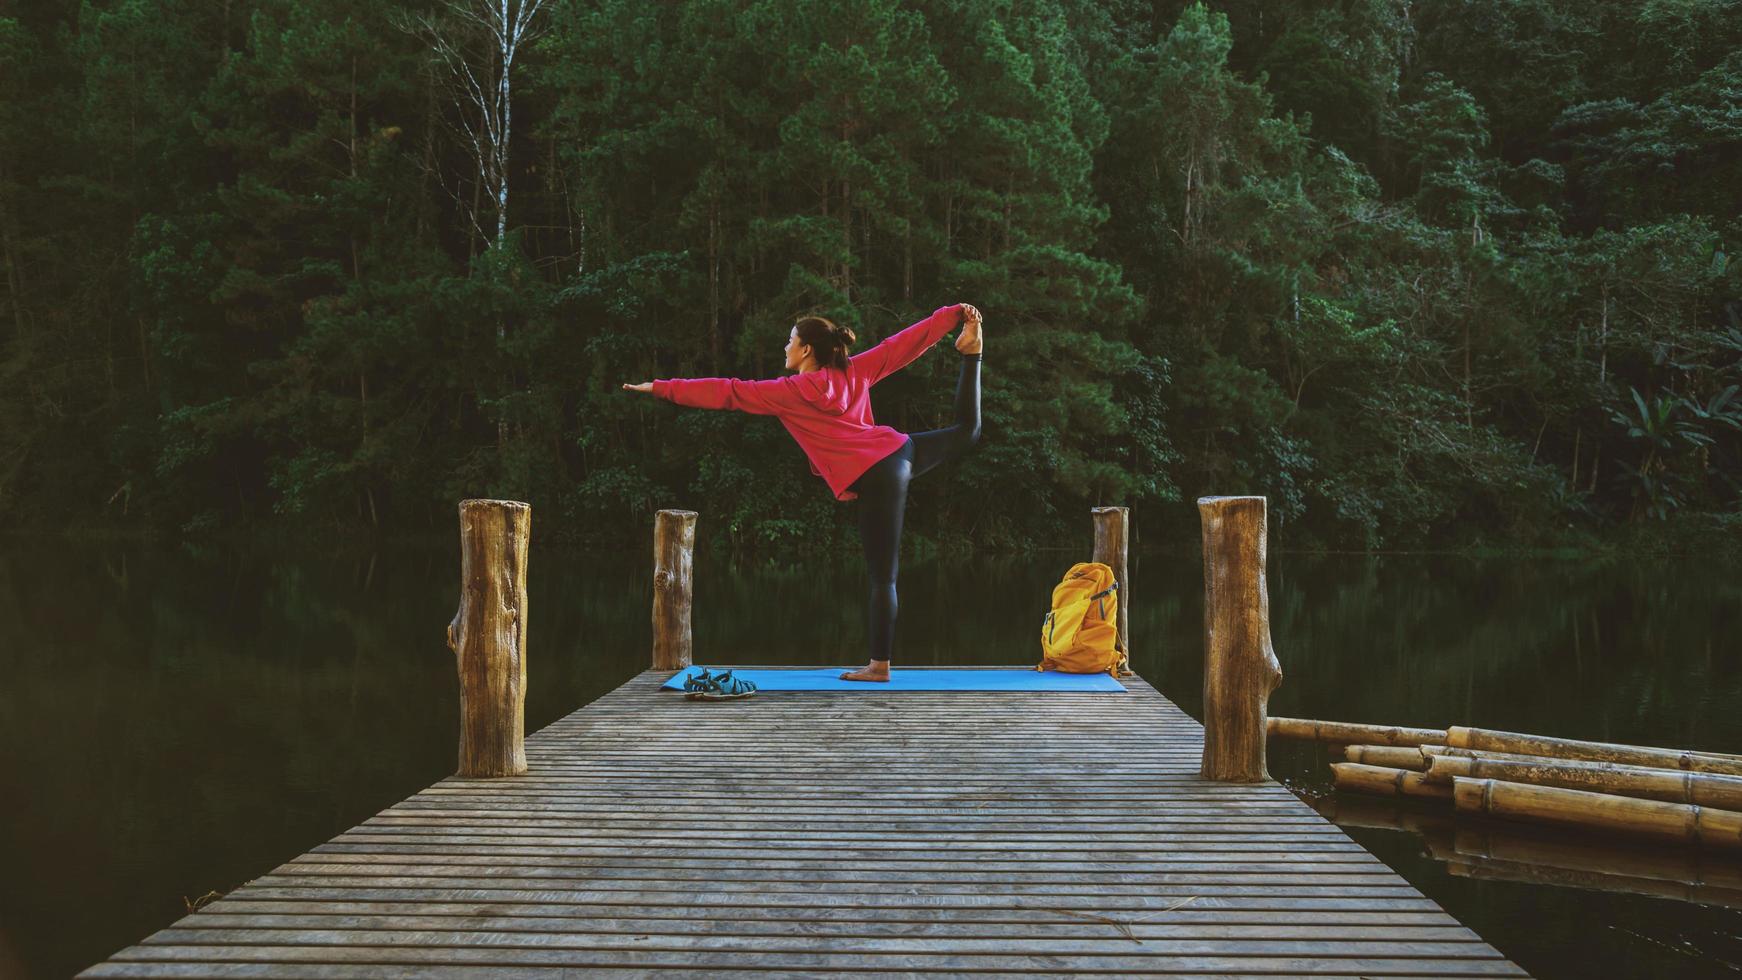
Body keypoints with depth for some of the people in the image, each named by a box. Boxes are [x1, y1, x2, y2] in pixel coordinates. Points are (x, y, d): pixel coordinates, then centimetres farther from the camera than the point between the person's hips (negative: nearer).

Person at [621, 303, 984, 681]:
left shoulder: (790, 392, -4)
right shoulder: (854, 370, 11)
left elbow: (727, 392, -4)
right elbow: (905, 342, 13)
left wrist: (660, 388, -1)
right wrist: (954, 314, 20)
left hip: (876, 478, -6)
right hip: (900, 449, 6)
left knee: (883, 577, -1)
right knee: (966, 430, 31)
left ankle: (879, 666, 8)